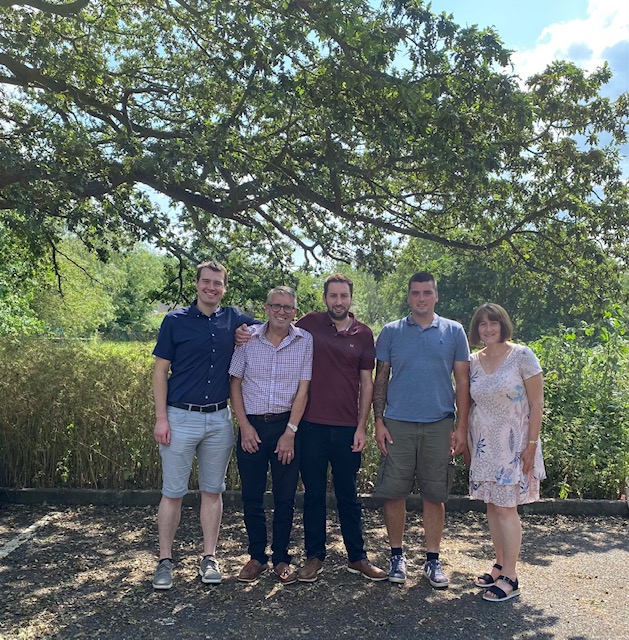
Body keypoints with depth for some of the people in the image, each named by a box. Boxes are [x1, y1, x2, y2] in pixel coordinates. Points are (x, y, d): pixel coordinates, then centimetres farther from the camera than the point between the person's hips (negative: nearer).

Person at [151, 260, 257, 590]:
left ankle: (209, 558, 24)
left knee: (213, 491, 11)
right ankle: (165, 560, 20)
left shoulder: (234, 319, 5)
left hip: (219, 419, 3)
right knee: (172, 492, 5)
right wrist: (161, 419, -8)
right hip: (181, 417, -2)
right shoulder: (175, 320, -2)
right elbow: (160, 371, -2)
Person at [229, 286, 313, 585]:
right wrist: (244, 426, -5)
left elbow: (303, 390, -5)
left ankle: (281, 558, 25)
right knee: (251, 496, 10)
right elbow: (235, 384, 2)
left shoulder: (305, 341, -3)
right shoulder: (248, 338, -1)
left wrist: (290, 432, -10)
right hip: (251, 425, 1)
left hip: (287, 426, -1)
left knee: (285, 498, 8)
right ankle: (257, 556, 27)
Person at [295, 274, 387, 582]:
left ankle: (357, 557, 26)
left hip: (347, 427, 1)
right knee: (314, 494, 11)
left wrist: (362, 427, -1)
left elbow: (367, 383, 4)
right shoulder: (310, 323, 0)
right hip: (312, 424, 0)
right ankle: (314, 556, 26)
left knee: (348, 496, 12)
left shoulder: (363, 334, 3)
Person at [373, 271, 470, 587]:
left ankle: (432, 560, 24)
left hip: (438, 425, 0)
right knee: (393, 493, 5)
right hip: (397, 424, 0)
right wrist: (378, 422, -2)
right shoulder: (391, 332, 4)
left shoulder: (454, 331, 5)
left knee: (435, 495, 8)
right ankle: (397, 555, 23)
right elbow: (380, 379, 6)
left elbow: (463, 381, 5)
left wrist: (461, 428, -1)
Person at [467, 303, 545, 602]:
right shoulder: (474, 361, 5)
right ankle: (500, 565, 26)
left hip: (512, 445, -5)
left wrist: (531, 445, -12)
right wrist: (467, 441, 9)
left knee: (505, 508, -3)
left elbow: (536, 403, -8)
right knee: (492, 505, 11)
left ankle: (510, 578, 9)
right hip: (483, 445, 5)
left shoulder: (522, 355, -8)